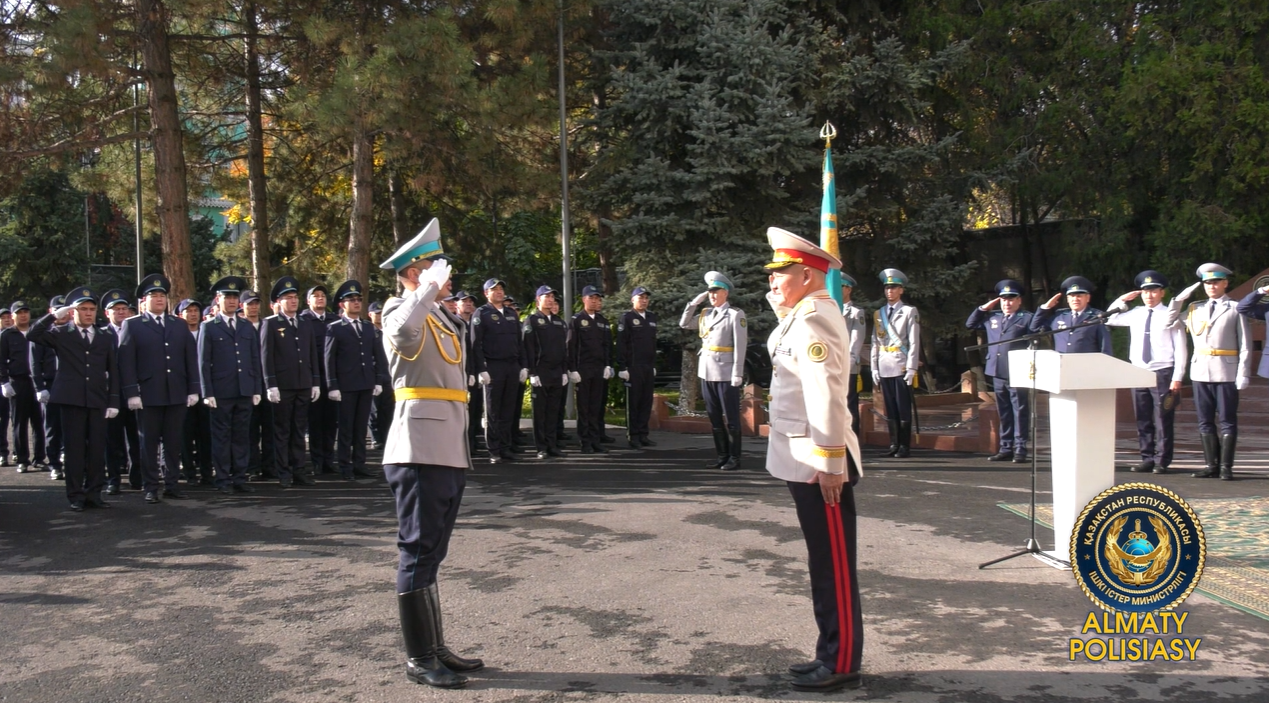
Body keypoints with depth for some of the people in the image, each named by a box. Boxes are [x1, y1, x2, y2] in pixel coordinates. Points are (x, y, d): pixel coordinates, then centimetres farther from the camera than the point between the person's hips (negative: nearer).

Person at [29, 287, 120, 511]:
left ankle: (94, 493, 10)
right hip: (72, 399, -2)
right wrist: (54, 316, -10)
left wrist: (113, 401, 4)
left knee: (97, 449, 2)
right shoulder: (61, 334, 8)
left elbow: (113, 373, 12)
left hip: (98, 401, 2)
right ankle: (76, 496, 7)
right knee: (75, 449, 1)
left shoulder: (105, 339, 15)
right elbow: (33, 336, -9)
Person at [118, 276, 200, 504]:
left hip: (177, 394, 3)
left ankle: (171, 485, 15)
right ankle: (151, 487, 11)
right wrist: (132, 393, -10)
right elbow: (126, 362, -3)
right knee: (149, 443, 3)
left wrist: (193, 389, 4)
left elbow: (191, 359, 11)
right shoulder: (132, 325, 4)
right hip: (148, 395, -3)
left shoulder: (180, 325, 15)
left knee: (174, 442, 6)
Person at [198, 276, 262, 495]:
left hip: (245, 392, 3)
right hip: (221, 392, -3)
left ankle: (240, 479, 13)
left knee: (242, 436, 7)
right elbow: (203, 362, -1)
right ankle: (223, 481, 8)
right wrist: (207, 393, -8)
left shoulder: (248, 327, 14)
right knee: (221, 437, 2)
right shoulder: (208, 328, 3)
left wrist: (257, 389, 6)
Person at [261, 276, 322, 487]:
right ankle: (284, 473, 7)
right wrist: (271, 385, -11)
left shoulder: (307, 325, 14)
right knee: (282, 431, 2)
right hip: (282, 386, -4)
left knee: (299, 431, 8)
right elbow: (266, 356, -4)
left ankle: (299, 471, 13)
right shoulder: (270, 324, 1)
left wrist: (316, 382, 8)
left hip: (304, 386, 4)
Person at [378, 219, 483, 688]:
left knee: (430, 555, 15)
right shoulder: (403, 312, -8)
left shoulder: (443, 318, 19)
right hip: (419, 455, -9)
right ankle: (419, 659, 5)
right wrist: (432, 287, -24)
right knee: (418, 554, -3)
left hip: (448, 455, 9)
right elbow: (402, 332, -35)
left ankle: (435, 648, 25)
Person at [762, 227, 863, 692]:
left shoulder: (814, 318, -17)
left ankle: (842, 665, 10)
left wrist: (831, 462, -24)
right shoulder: (802, 315, 13)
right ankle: (833, 655, 26)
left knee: (834, 566, 0)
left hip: (820, 463, -10)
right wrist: (780, 308, 16)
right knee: (824, 563, 16)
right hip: (805, 460, 10)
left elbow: (826, 394, -23)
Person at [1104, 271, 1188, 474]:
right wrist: (1122, 300, 10)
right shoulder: (1135, 314, 10)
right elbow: (1110, 319, 23)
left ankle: (1162, 461, 6)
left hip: (1162, 374, -5)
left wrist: (1177, 378, -11)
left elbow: (1180, 348, -5)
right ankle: (1147, 459, 16)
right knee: (1142, 421, 8)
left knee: (1163, 421, 0)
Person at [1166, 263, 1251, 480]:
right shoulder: (1195, 308, 14)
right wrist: (1179, 299, 7)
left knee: (1227, 421, -1)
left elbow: (1245, 345, -1)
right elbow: (1169, 323, 16)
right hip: (1200, 372, 4)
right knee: (1205, 422, 6)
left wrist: (1243, 375, -8)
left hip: (1226, 373, -4)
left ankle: (1226, 467, 2)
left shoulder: (1236, 308, 2)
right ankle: (1211, 465, 13)